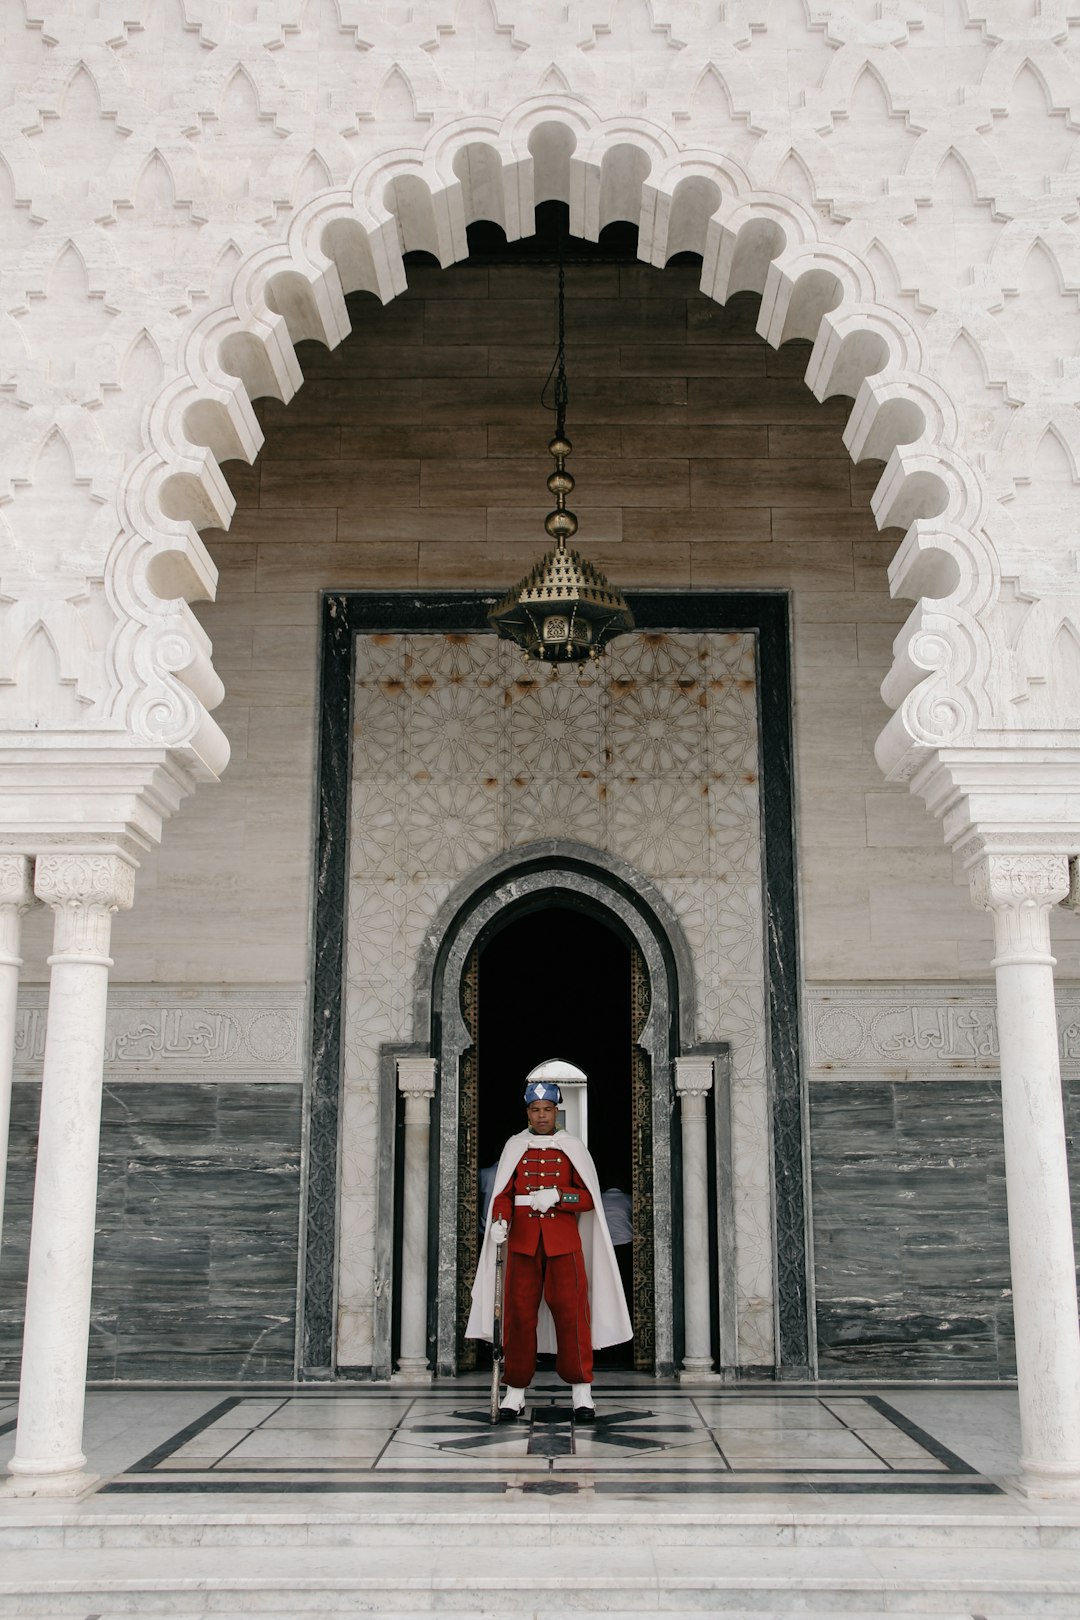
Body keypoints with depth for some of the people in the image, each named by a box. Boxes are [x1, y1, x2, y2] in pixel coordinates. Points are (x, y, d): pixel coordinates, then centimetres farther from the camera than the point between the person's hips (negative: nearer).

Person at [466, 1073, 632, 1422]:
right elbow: (503, 1193, 3)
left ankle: (581, 1391, 4)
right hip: (523, 1240, 1)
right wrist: (500, 1220, -17)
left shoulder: (573, 1147, 4)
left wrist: (556, 1195, -17)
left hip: (564, 1240, -1)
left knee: (571, 1311, -4)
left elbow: (588, 1198, 0)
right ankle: (516, 1392, 10)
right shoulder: (514, 1147, 7)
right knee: (519, 1314, 1)